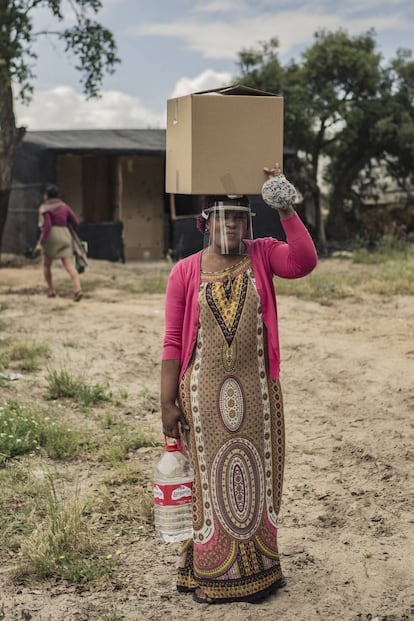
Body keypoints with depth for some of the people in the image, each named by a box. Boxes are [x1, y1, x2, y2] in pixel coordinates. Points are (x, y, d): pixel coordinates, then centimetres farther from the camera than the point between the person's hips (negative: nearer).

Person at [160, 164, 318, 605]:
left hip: (255, 390, 2)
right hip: (205, 393, -2)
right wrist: (168, 402, -5)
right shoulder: (185, 272, -2)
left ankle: (255, 566, 28)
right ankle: (209, 571, 22)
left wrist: (285, 209, -20)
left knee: (254, 475, 12)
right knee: (209, 477, 7)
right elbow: (173, 341, -3)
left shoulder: (262, 255, 3)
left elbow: (304, 262, -18)